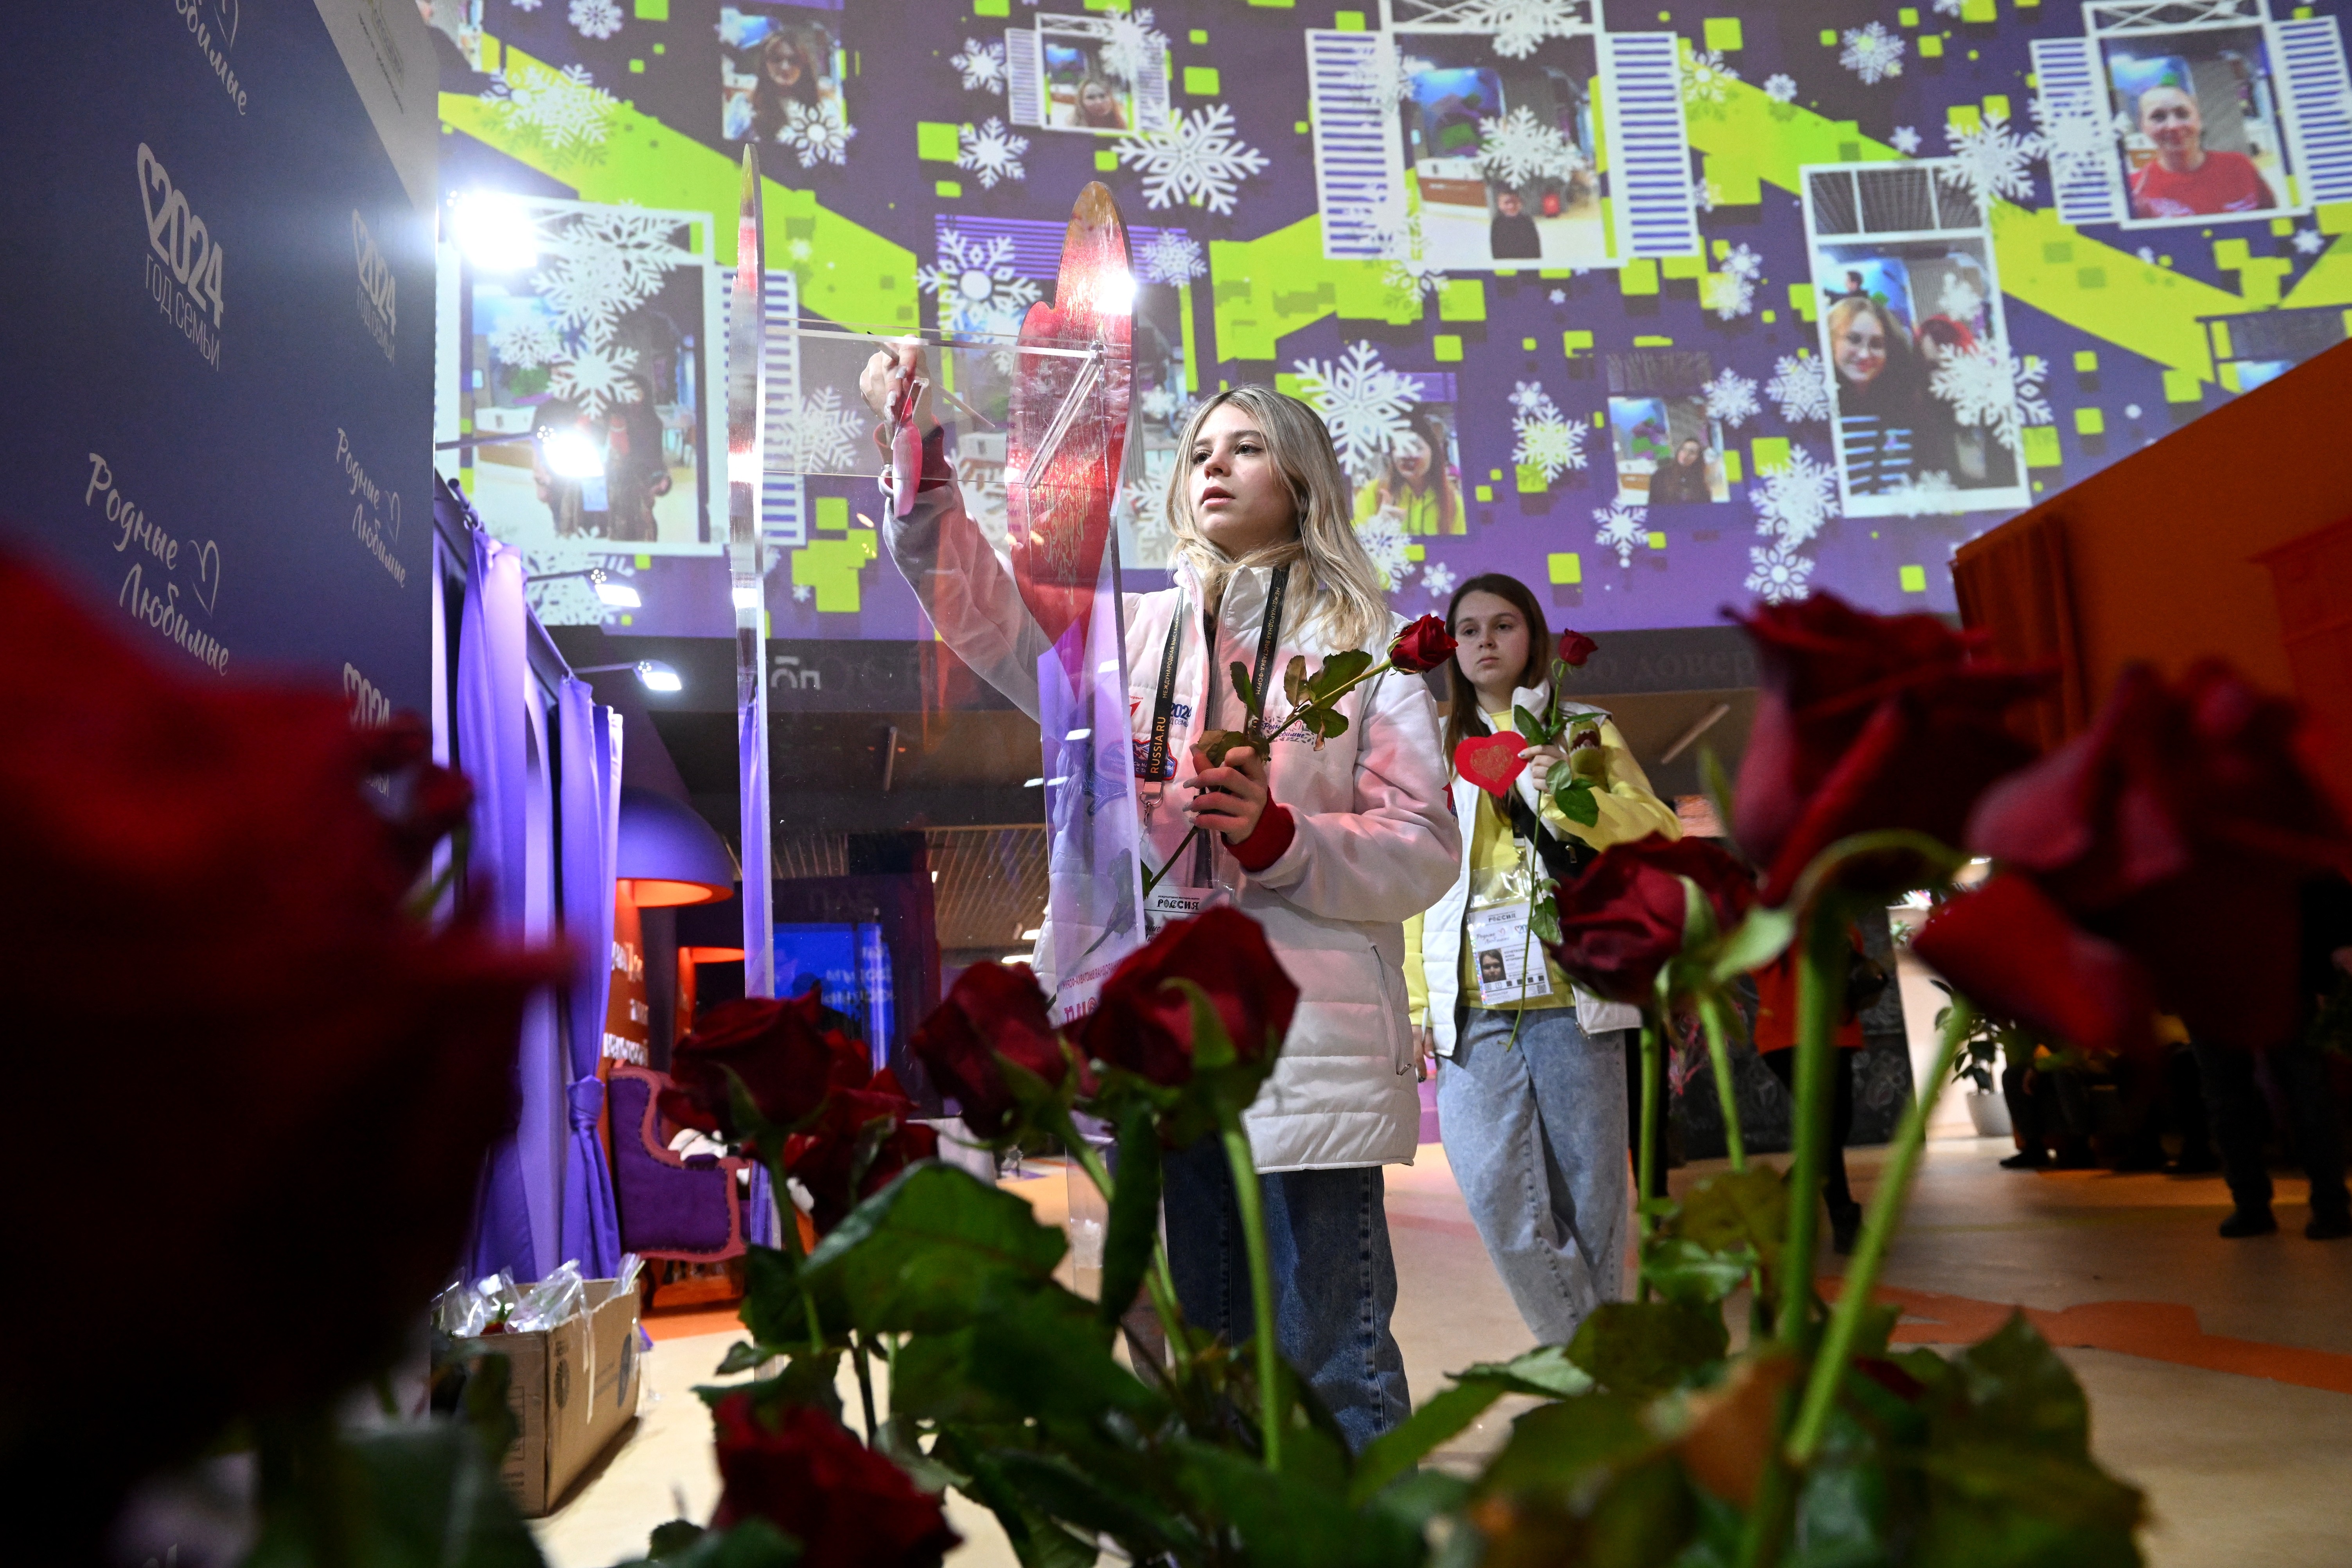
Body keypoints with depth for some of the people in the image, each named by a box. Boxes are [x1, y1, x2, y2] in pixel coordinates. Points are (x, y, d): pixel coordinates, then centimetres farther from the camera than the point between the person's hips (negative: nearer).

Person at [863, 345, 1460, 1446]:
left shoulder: (1365, 646, 6)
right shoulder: (1134, 634, 15)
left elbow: (1424, 854, 0)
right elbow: (980, 608, 4)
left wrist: (1276, 836, -16)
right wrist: (916, 449, -7)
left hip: (1309, 1045, -3)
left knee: (1332, 1370, -1)